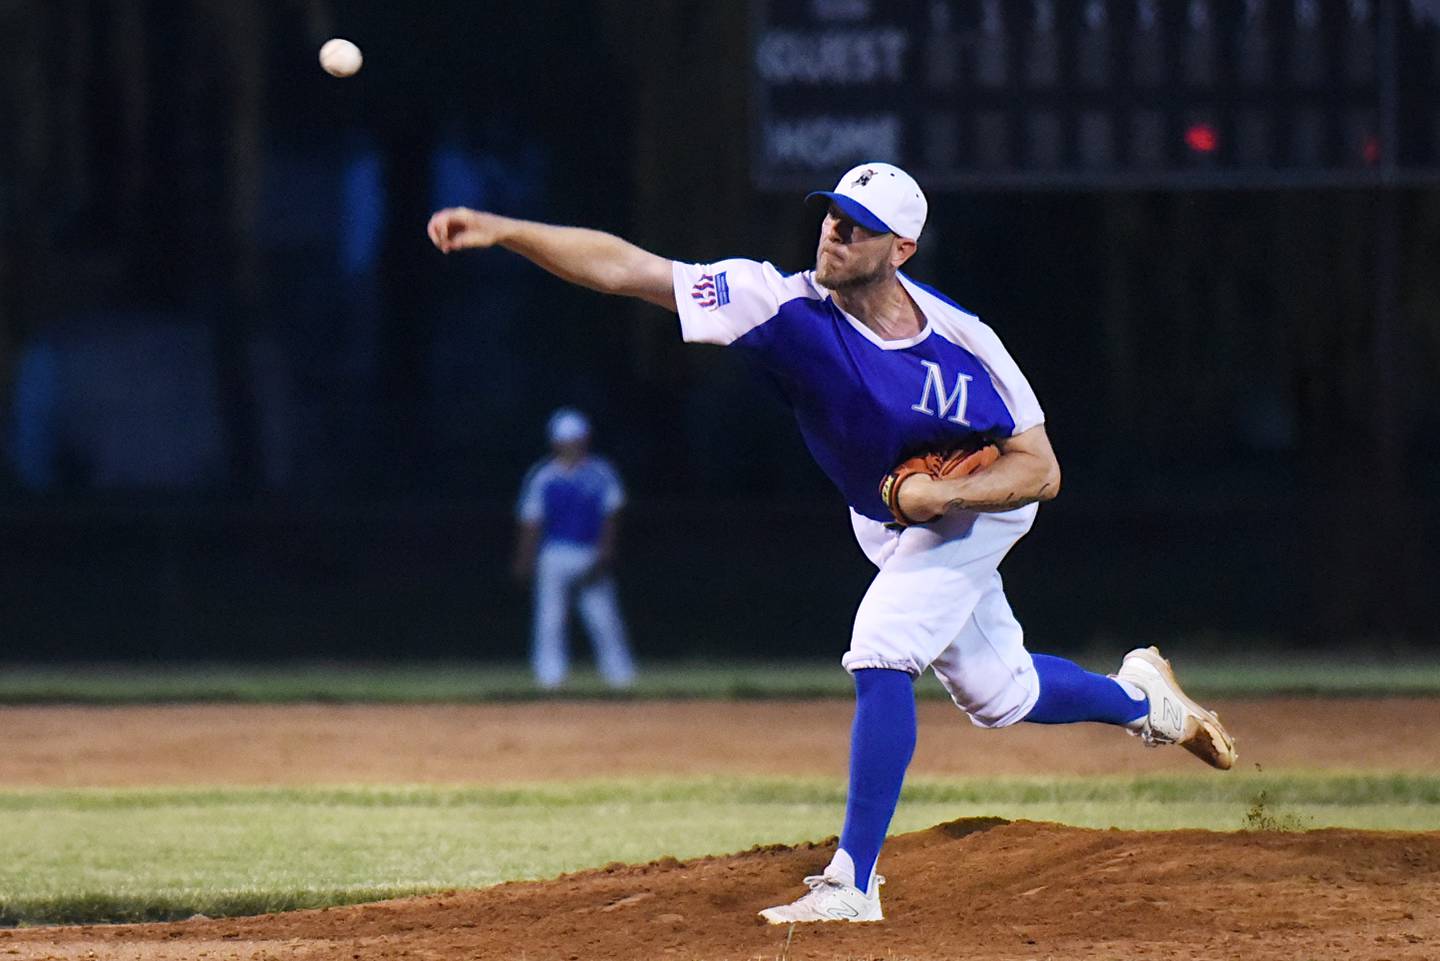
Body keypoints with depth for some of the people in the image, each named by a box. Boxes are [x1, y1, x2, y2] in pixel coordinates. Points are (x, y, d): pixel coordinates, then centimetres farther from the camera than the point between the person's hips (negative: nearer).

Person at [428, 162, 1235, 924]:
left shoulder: (962, 345, -30)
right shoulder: (785, 306, -27)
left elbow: (1041, 470, -23)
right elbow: (620, 268, -34)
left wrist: (948, 493, -40)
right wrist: (501, 231, -44)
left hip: (976, 510, -5)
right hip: (885, 521, 5)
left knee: (882, 648, -24)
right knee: (998, 696, 17)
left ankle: (853, 885, -19)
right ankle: (1139, 696, 48)